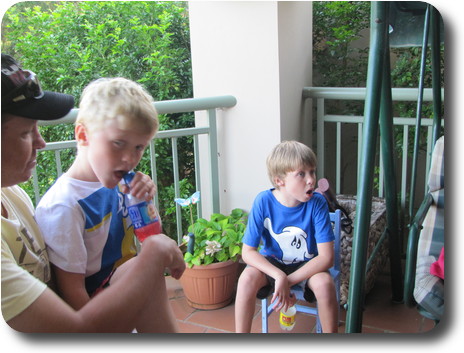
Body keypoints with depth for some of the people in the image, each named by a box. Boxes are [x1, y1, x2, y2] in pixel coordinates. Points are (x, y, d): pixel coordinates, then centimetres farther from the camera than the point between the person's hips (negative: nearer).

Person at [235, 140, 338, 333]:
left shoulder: (317, 203, -21)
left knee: (324, 283, -30)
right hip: (272, 263, 0)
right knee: (247, 278, -29)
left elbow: (326, 257, -22)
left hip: (307, 265, 0)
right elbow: (248, 252, -18)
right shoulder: (263, 201, -21)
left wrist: (288, 281, -28)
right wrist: (279, 276, -32)